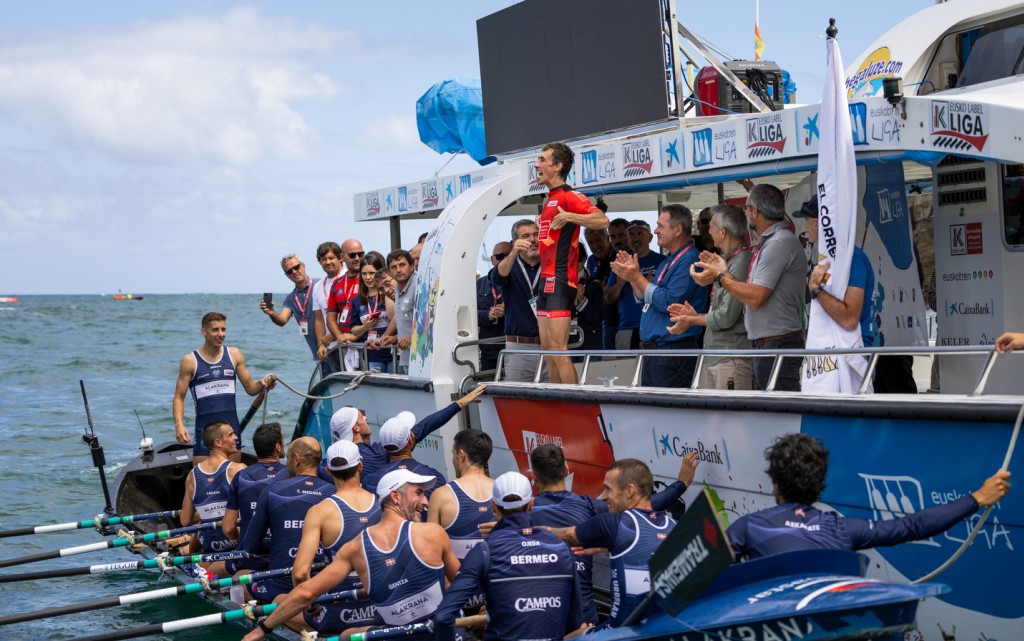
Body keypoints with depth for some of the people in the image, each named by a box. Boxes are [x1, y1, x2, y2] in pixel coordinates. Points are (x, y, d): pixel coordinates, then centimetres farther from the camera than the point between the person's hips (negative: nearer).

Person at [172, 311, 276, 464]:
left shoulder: (234, 355, 5)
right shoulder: (190, 361, -3)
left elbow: (250, 388, 9)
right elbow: (179, 397, -2)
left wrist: (261, 384, -14)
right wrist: (179, 424, -17)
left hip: (232, 427, 3)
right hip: (205, 429, -3)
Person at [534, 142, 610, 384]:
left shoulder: (569, 196, -10)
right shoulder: (550, 199, 19)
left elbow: (602, 221, -23)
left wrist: (568, 216, -24)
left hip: (560, 280, -10)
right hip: (546, 280, 10)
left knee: (558, 350, -12)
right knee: (547, 351, 10)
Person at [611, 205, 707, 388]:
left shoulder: (689, 260, -14)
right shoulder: (669, 261, 20)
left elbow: (669, 302, -22)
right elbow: (646, 300, 24)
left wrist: (637, 277, -14)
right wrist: (631, 278, 8)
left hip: (673, 351, -11)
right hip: (653, 349, 11)